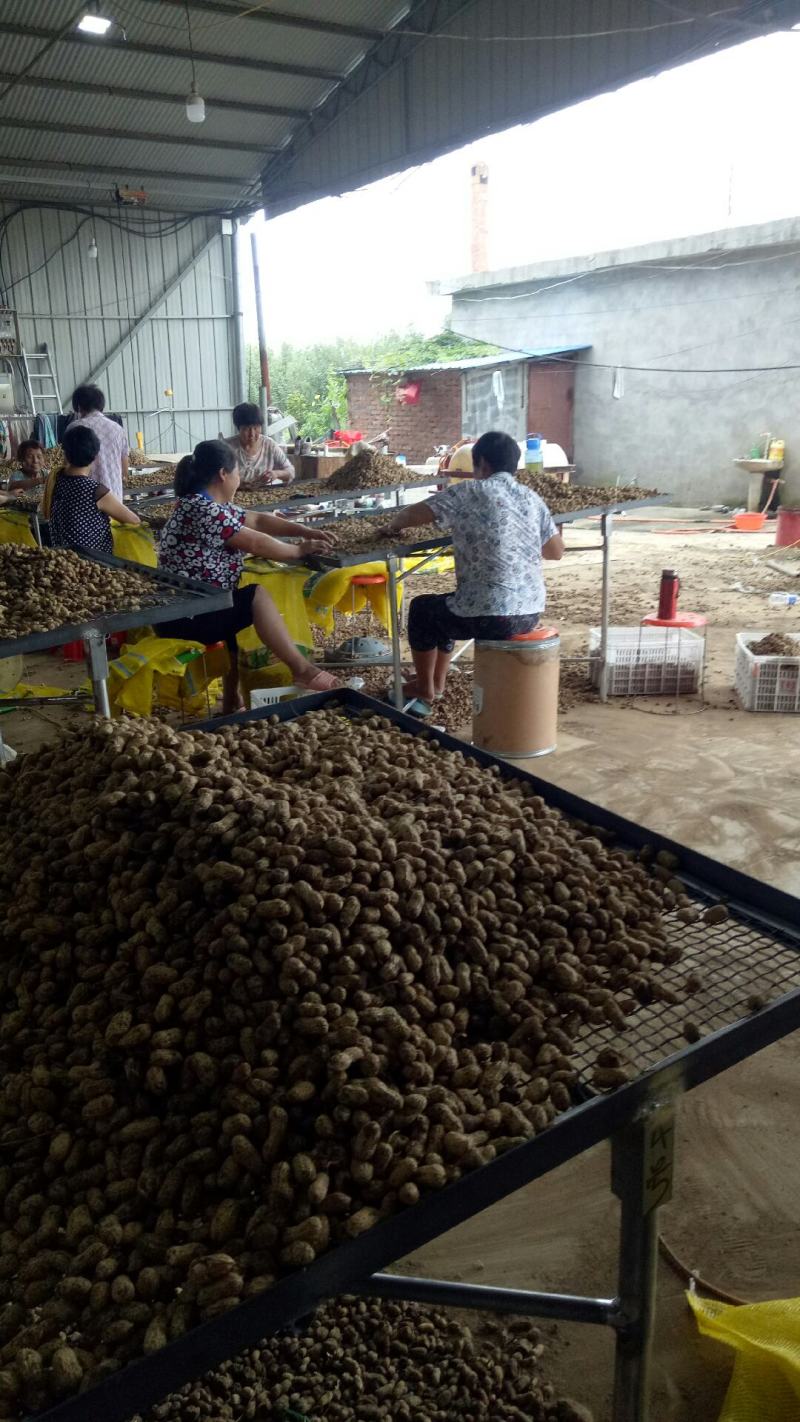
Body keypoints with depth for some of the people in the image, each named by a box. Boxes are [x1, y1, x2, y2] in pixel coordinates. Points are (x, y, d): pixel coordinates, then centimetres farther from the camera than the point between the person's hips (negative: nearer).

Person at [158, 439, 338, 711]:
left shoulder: (212, 506, 12)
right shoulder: (203, 510, -19)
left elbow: (258, 520, 17)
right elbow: (258, 543, -17)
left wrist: (305, 531, 9)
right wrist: (300, 551, -3)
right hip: (184, 615, -11)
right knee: (257, 597, -15)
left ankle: (232, 699, 23)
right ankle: (302, 670, -6)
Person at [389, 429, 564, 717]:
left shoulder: (470, 492, -7)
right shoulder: (532, 498, 8)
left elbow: (412, 515, -6)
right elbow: (556, 551, 15)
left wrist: (394, 525, 16)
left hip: (490, 617, -6)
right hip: (531, 613, 7)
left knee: (422, 609, 24)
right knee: (446, 607, 33)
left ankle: (425, 693, 35)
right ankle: (437, 684, 45)